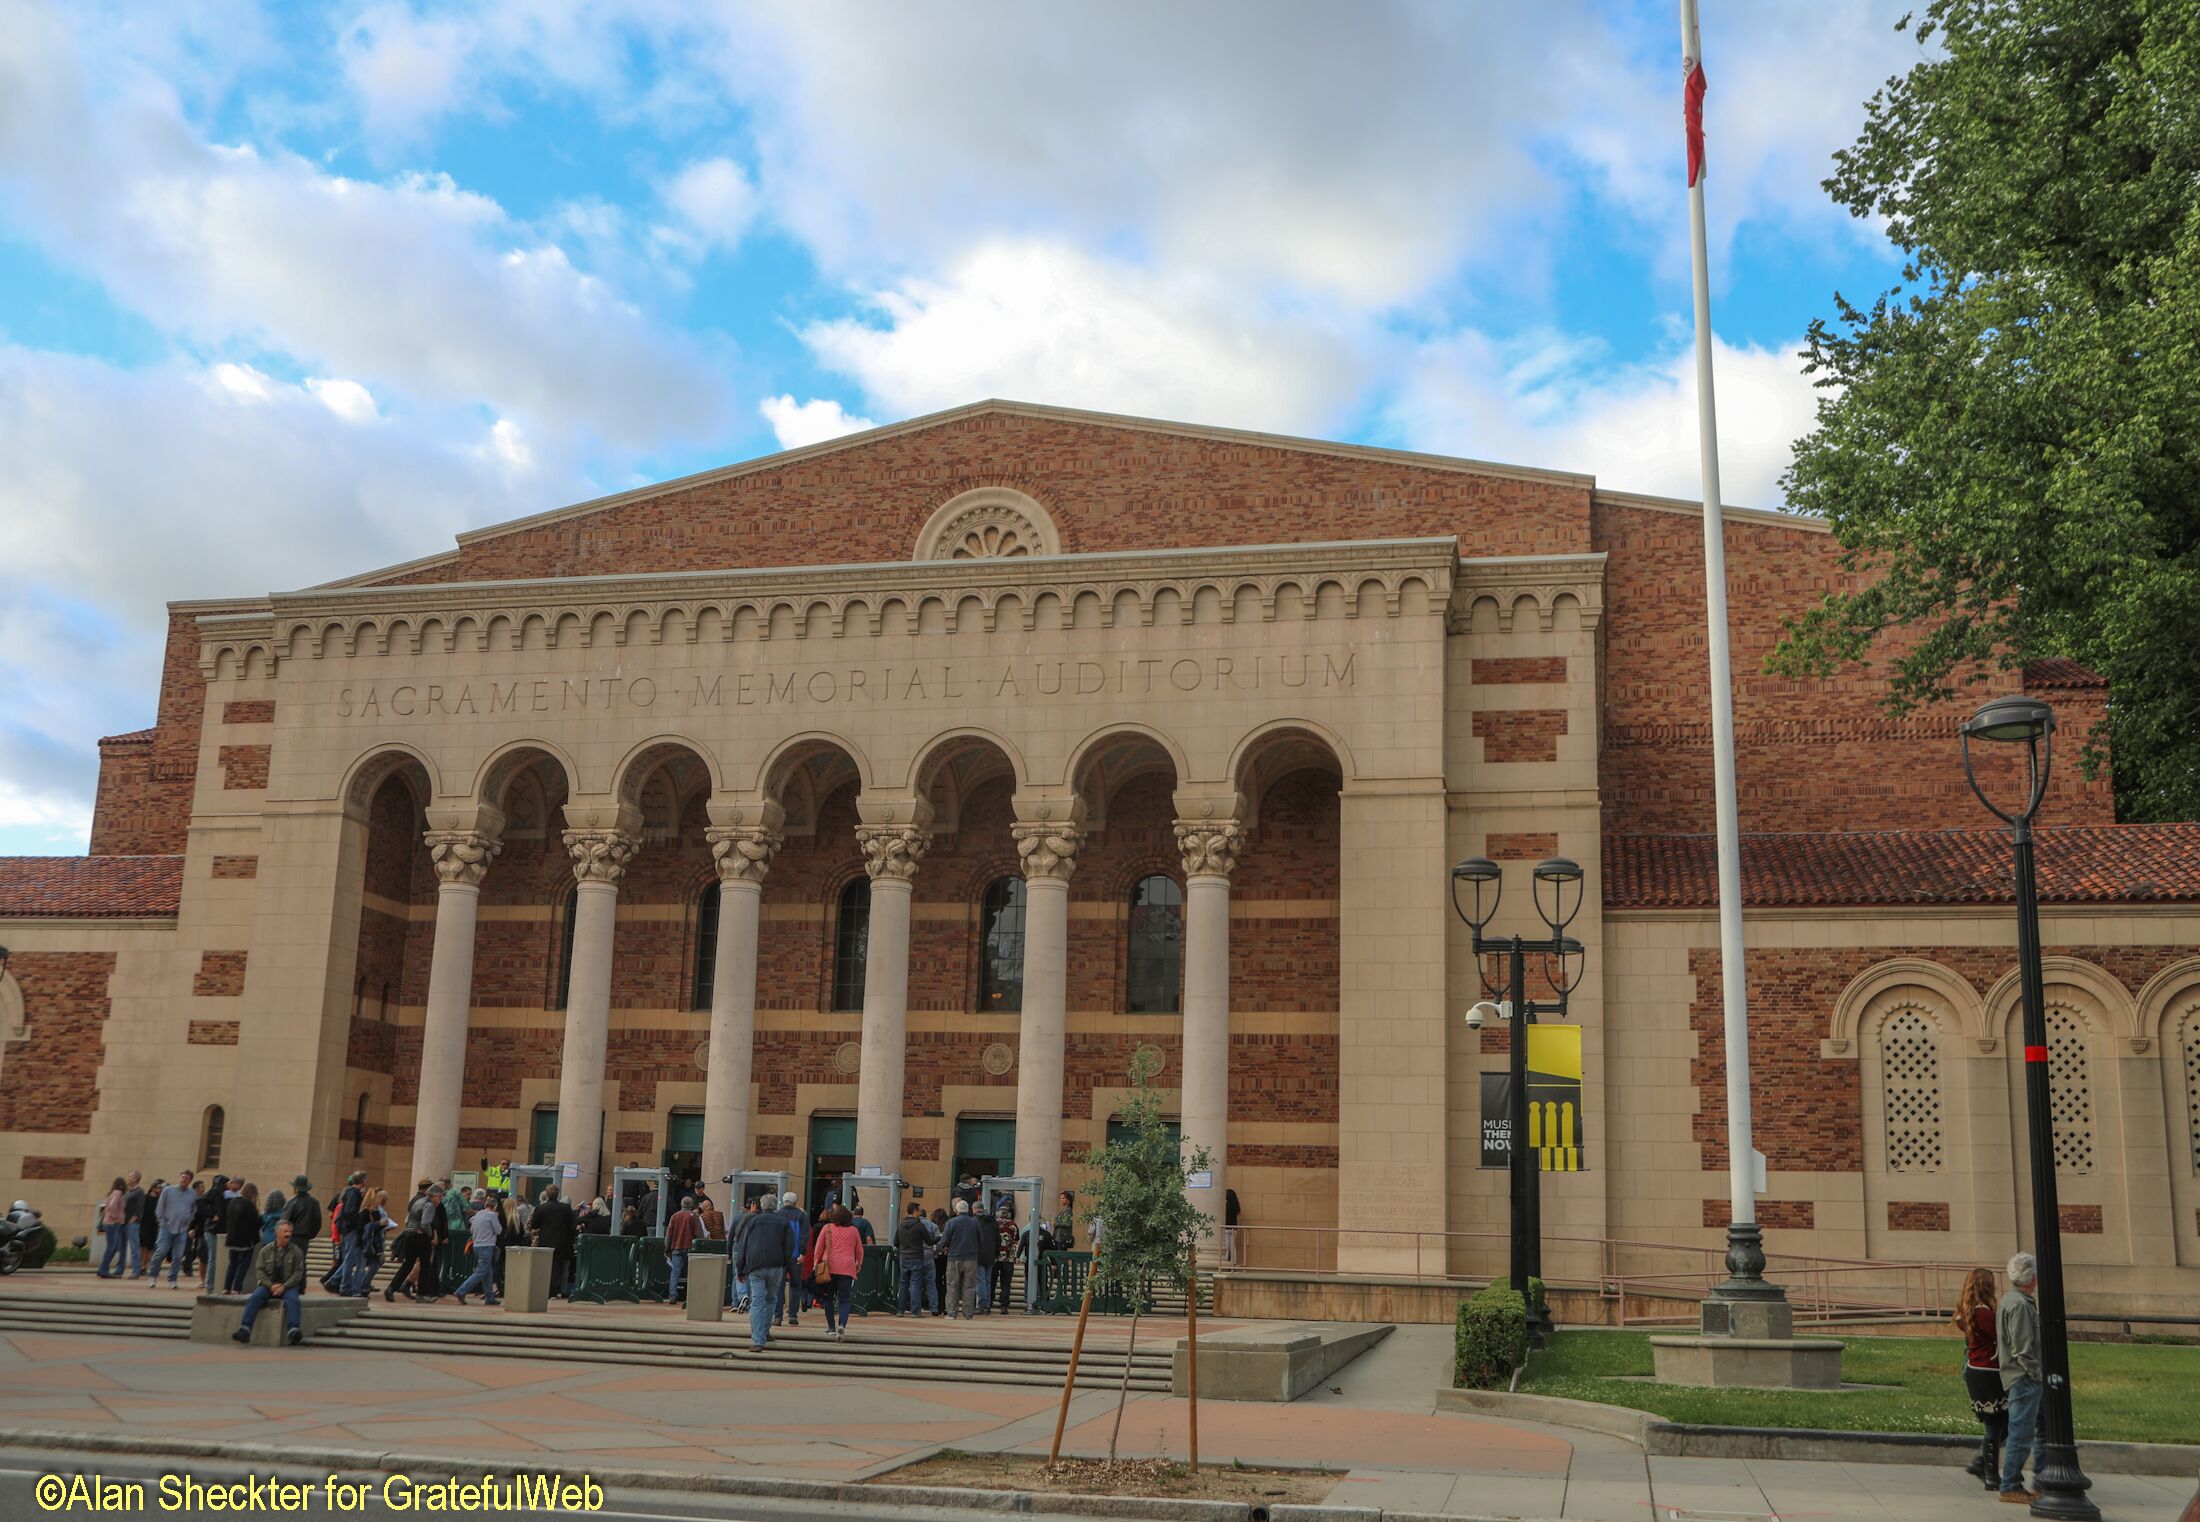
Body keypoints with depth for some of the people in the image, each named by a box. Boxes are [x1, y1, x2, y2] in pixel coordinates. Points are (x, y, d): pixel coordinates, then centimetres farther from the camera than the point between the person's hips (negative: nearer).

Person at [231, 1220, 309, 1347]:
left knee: (292, 1299, -32)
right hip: (268, 1285, 2)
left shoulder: (296, 1251, 5)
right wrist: (271, 1285, -11)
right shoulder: (266, 1250, 9)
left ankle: (293, 1330, -44)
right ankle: (245, 1329, -33)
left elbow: (298, 1272, 0)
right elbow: (259, 1270, 4)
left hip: (288, 1286, -2)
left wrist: (284, 1286, -13)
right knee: (254, 1298, -26)